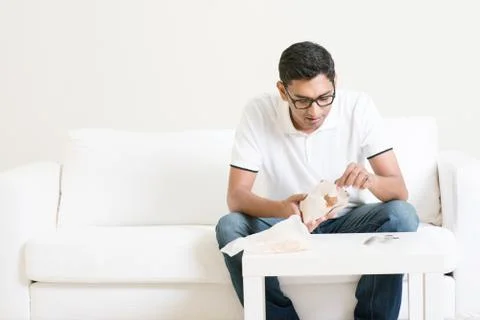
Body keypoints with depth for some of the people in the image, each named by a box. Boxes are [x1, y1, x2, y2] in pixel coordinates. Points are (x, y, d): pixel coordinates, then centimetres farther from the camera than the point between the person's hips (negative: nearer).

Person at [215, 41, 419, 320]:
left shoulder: (359, 107, -17)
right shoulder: (258, 112, -18)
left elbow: (400, 191, -17)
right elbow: (236, 196, -20)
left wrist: (369, 180, -41)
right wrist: (282, 208, -42)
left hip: (347, 222, 0)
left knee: (402, 216, -29)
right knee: (229, 227, -27)